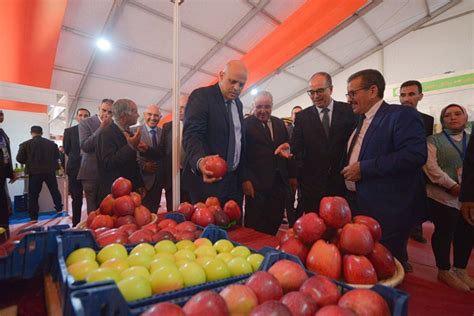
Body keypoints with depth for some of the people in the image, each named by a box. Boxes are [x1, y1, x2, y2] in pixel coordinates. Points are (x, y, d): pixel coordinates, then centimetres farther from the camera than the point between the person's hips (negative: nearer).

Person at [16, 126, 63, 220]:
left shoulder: (25, 144, -5)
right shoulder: (52, 143, 1)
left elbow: (19, 159, -4)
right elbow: (57, 156, 7)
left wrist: (30, 161, 15)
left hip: (34, 172, -1)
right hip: (50, 171, 2)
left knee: (33, 195, 7)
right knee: (54, 191, 17)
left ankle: (34, 217, 9)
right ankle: (59, 208, 22)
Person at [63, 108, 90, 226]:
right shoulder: (69, 131, 5)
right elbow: (66, 150, 7)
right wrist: (76, 159, 7)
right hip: (75, 169, 1)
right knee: (76, 200, 10)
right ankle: (76, 225, 19)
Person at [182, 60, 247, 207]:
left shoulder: (238, 103, 14)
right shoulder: (201, 96, -8)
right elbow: (192, 134, -19)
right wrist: (200, 161, -39)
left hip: (234, 181, 7)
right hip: (208, 179, -6)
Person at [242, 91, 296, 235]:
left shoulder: (280, 123, 14)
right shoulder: (246, 124, -4)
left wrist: (292, 175, 14)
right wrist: (245, 179, -13)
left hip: (279, 182, 5)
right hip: (256, 183, -5)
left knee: (275, 221, 10)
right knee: (255, 224, 4)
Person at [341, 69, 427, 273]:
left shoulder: (402, 115, -11)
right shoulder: (360, 121, 15)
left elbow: (415, 154, -24)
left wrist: (364, 168, -23)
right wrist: (349, 171, 8)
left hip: (388, 211, -8)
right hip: (358, 206, 8)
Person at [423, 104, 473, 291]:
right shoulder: (433, 141, 0)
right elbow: (430, 166, -12)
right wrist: (453, 186, -18)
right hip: (443, 196, -5)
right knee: (444, 233, 3)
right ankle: (444, 271, 19)